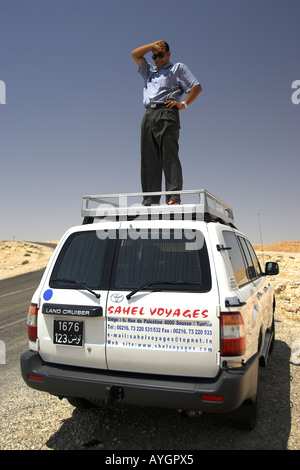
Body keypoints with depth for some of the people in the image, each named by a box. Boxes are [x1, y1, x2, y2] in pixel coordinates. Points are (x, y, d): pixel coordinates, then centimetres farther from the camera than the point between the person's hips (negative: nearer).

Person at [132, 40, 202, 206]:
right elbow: (135, 54, 28)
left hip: (166, 113, -5)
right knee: (149, 159, -5)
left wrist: (184, 104, -4)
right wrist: (154, 44, 22)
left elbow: (197, 87, 9)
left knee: (169, 156, -17)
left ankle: (174, 196, -24)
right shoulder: (149, 71, 35)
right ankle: (150, 200, -9)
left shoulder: (178, 68, 20)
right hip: (148, 115, 5)